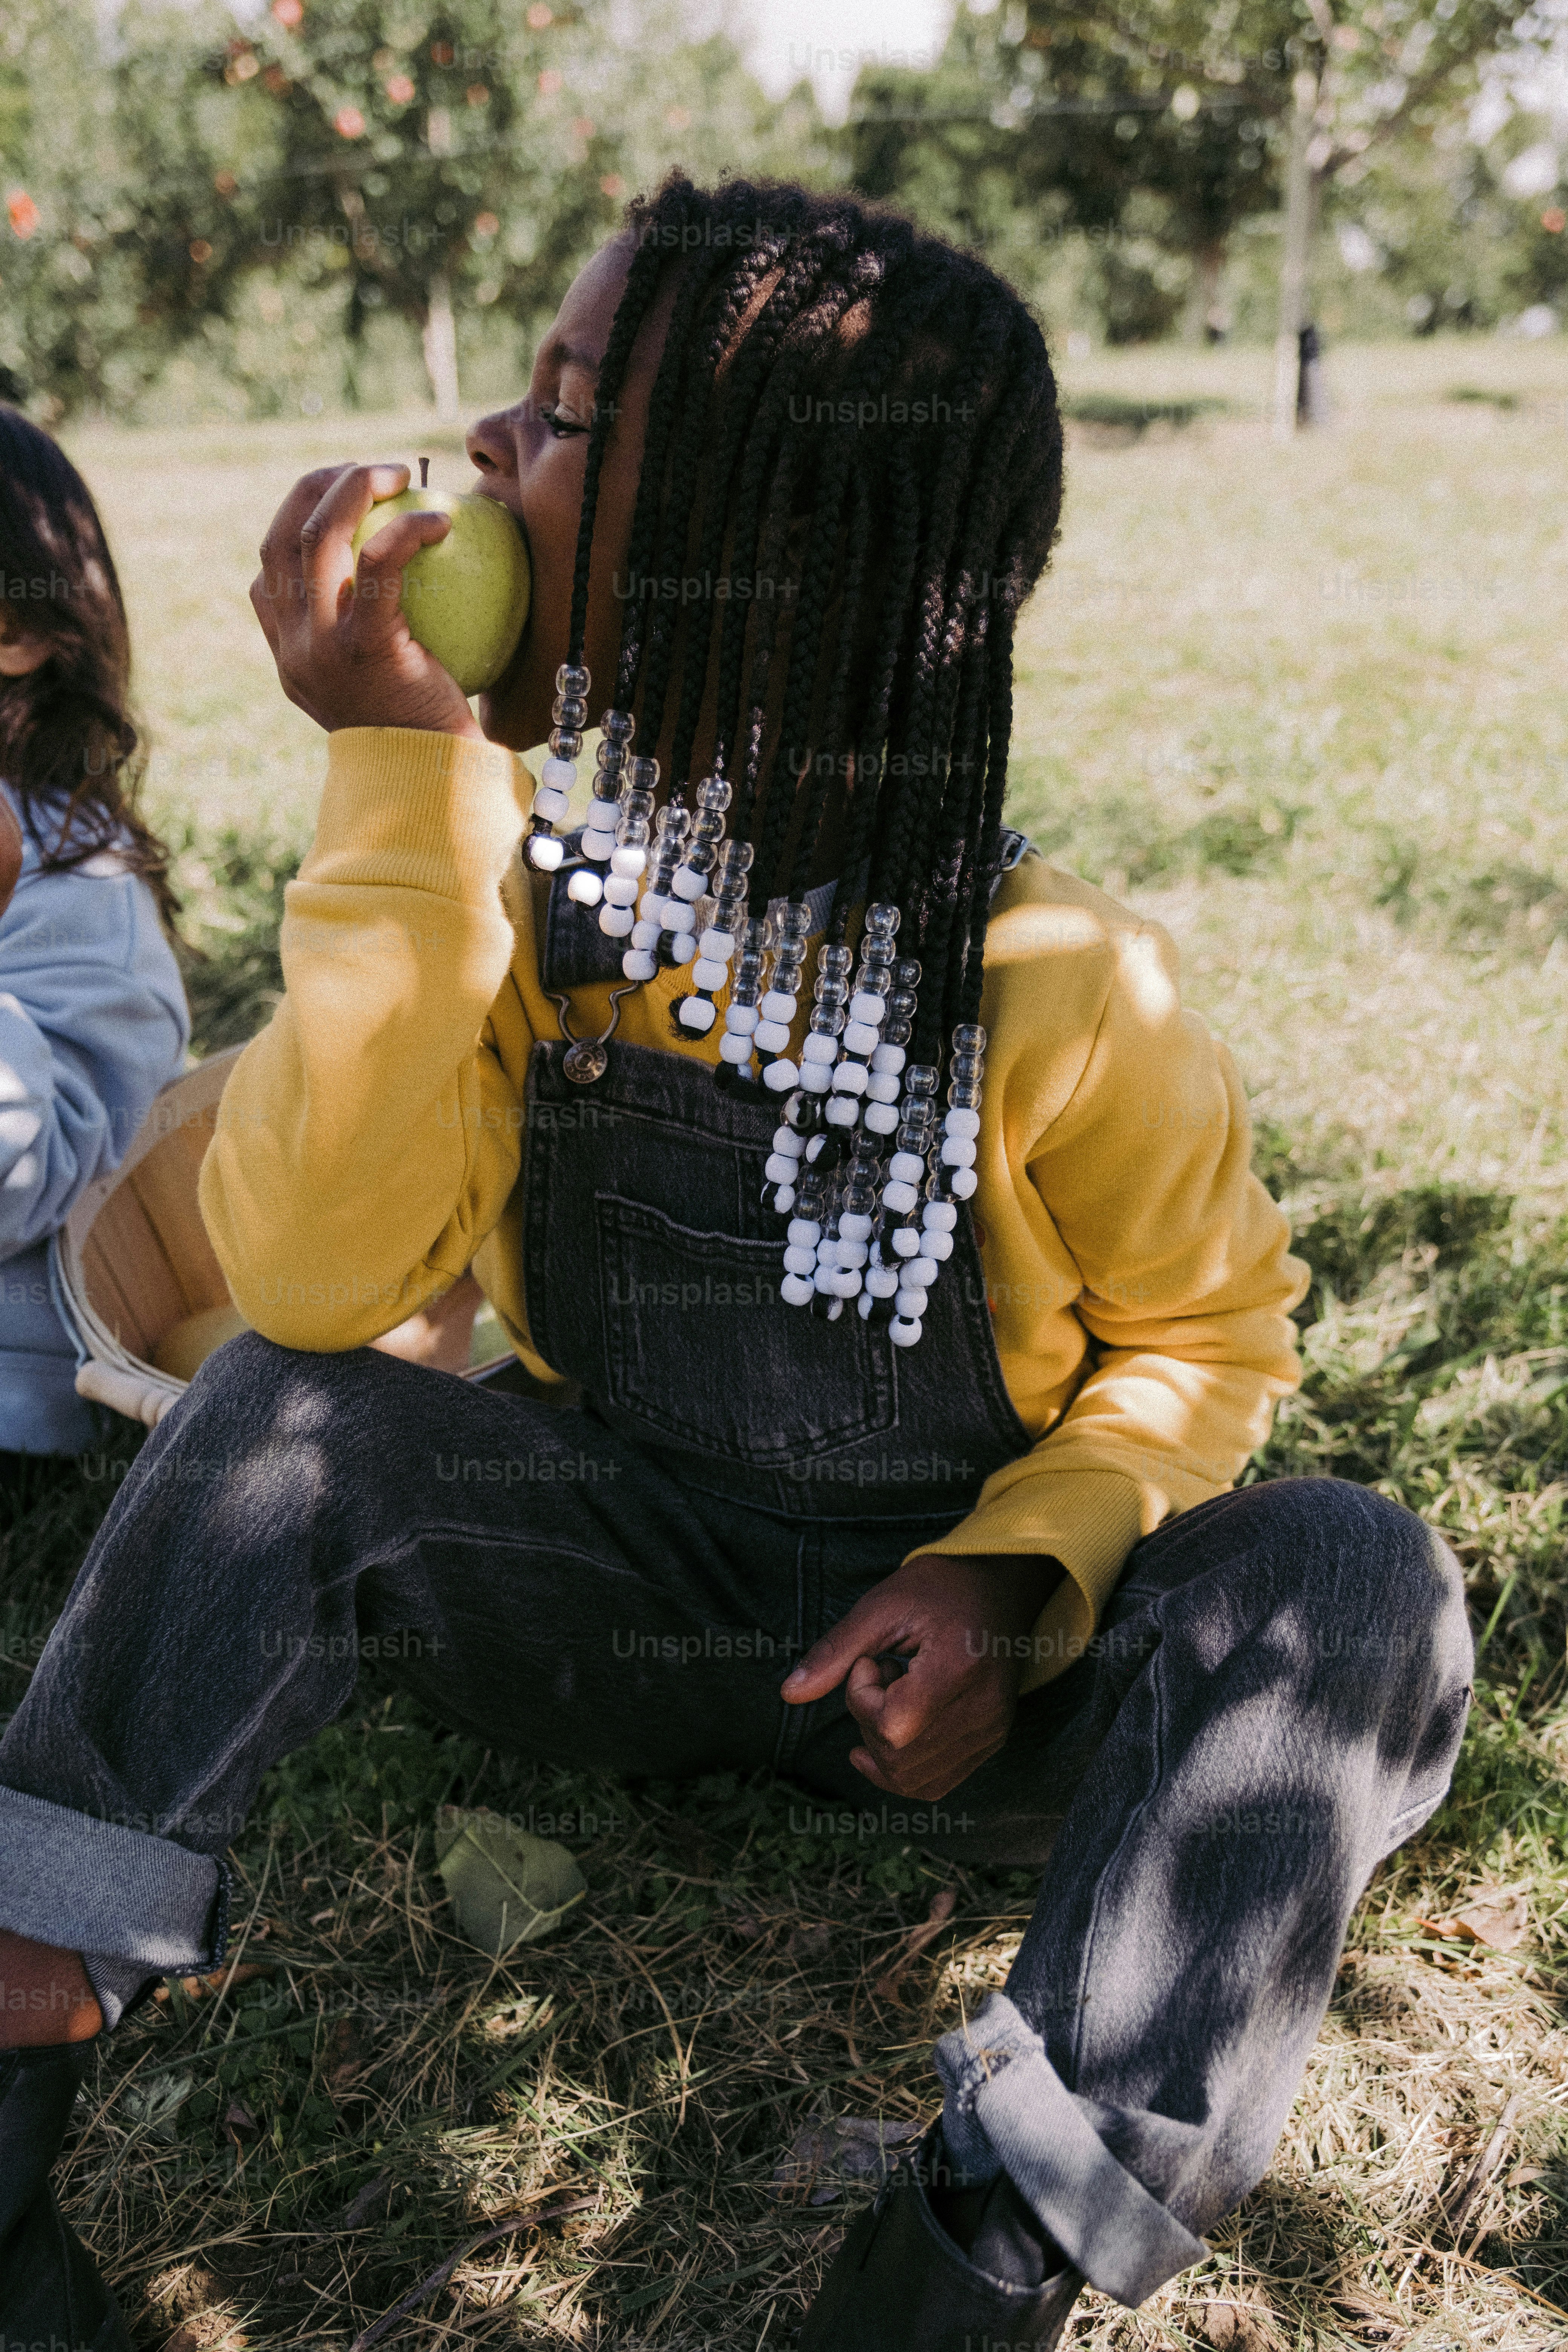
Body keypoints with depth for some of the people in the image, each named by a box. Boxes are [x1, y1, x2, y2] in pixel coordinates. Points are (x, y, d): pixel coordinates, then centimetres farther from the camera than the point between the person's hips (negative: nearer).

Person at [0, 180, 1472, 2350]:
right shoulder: (527, 889, -9)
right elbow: (316, 1284, -22)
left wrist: (1010, 1580, -21)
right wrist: (402, 781, -26)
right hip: (633, 1592, 2)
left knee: (1350, 1580, -27)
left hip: (960, 1665, -1)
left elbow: (1205, 1330, -3)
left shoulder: (1060, 985, -17)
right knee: (286, 1419, -22)